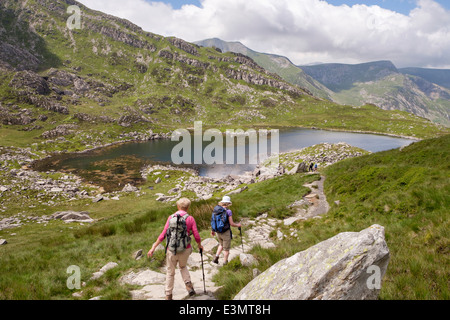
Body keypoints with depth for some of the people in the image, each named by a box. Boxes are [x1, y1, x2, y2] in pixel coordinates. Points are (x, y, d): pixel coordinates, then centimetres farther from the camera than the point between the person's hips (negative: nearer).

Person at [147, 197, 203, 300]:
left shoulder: (171, 218, -5)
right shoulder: (190, 219, -6)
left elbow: (163, 235, -8)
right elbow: (196, 236, -6)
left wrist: (153, 248, -2)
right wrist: (200, 245, 14)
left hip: (172, 250, 0)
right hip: (185, 250, 0)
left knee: (170, 272, 17)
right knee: (183, 267, 29)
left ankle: (168, 295, 23)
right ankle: (188, 284, 11)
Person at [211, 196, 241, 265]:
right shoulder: (228, 211, -17)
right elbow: (231, 224, -16)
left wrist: (213, 230, 19)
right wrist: (238, 225, 4)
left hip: (218, 232, 6)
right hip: (226, 232, -5)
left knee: (221, 245, 29)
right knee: (226, 248, 11)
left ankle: (216, 257, 13)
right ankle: (225, 264, 20)